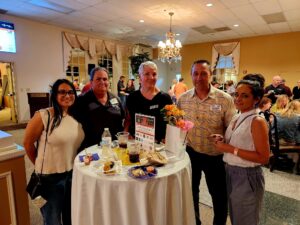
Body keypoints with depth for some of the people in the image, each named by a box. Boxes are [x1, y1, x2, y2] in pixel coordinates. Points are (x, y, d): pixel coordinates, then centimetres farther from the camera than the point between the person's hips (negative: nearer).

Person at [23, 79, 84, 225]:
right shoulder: (43, 116, -16)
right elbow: (28, 143, -7)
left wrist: (72, 163, 8)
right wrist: (41, 164, 2)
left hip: (73, 173, 5)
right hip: (50, 176, -4)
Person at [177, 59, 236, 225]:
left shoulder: (225, 99, -12)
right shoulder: (182, 99, -2)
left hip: (215, 155, -2)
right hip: (190, 153, 3)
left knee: (219, 195, 17)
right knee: (190, 191, 21)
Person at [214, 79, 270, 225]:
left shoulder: (257, 121, -18)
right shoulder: (237, 118, 5)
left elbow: (263, 158, -22)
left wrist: (230, 149, -23)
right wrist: (223, 143, -3)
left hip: (247, 177, -7)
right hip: (231, 173, 7)